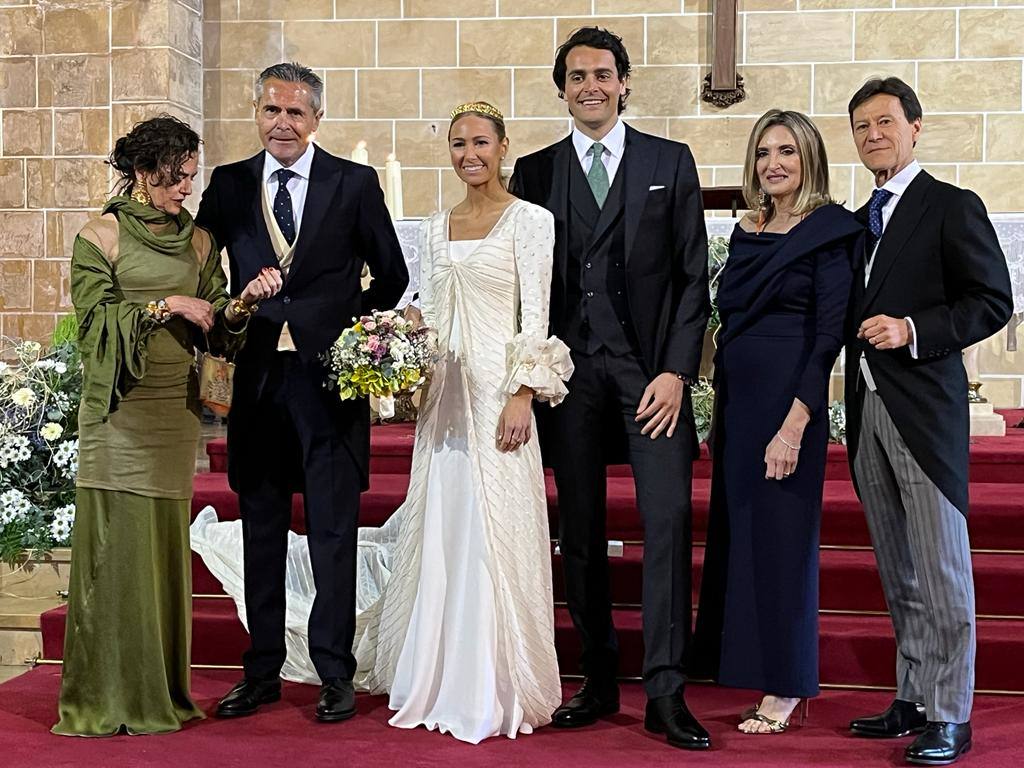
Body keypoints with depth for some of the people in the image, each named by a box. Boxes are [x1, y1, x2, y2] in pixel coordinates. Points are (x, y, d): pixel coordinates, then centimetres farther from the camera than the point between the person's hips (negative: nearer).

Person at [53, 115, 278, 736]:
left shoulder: (198, 240, 11)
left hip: (177, 410, 4)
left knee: (167, 545, 7)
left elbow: (215, 331, 8)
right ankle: (106, 699, 7)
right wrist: (164, 306, -12)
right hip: (118, 411, -4)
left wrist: (244, 302, -10)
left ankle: (162, 695, 17)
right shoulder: (99, 237, -1)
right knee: (116, 545, -3)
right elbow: (95, 323, -6)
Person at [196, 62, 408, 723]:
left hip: (331, 377, -3)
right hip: (257, 378, 3)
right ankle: (262, 672, 19)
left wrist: (349, 333, 3)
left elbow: (392, 275, 8)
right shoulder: (228, 185, 8)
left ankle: (336, 675, 10)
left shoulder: (355, 183, 1)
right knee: (261, 532, 10)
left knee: (334, 533, 1)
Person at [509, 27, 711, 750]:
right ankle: (599, 681, 15)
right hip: (569, 369, 2)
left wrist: (676, 371, -6)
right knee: (580, 530, 5)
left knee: (668, 516, -11)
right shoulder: (536, 171, 12)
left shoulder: (670, 162, 7)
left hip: (651, 369, -2)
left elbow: (693, 276, 3)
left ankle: (665, 691, -7)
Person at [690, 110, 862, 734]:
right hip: (736, 400, 7)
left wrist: (795, 424, -20)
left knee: (781, 536, -1)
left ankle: (785, 689, 11)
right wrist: (719, 417, 13)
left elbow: (829, 333, -14)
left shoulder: (829, 232, -8)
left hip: (788, 402, -7)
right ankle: (749, 669, 22)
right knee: (735, 534, 10)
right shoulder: (747, 232, 13)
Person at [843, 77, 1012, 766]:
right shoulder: (858, 221, 19)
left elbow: (993, 301, -9)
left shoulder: (953, 207, -2)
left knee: (941, 571, -5)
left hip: (924, 410, -7)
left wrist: (913, 331, -17)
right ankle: (914, 700, 19)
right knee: (899, 573, 11)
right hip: (868, 411, 7)